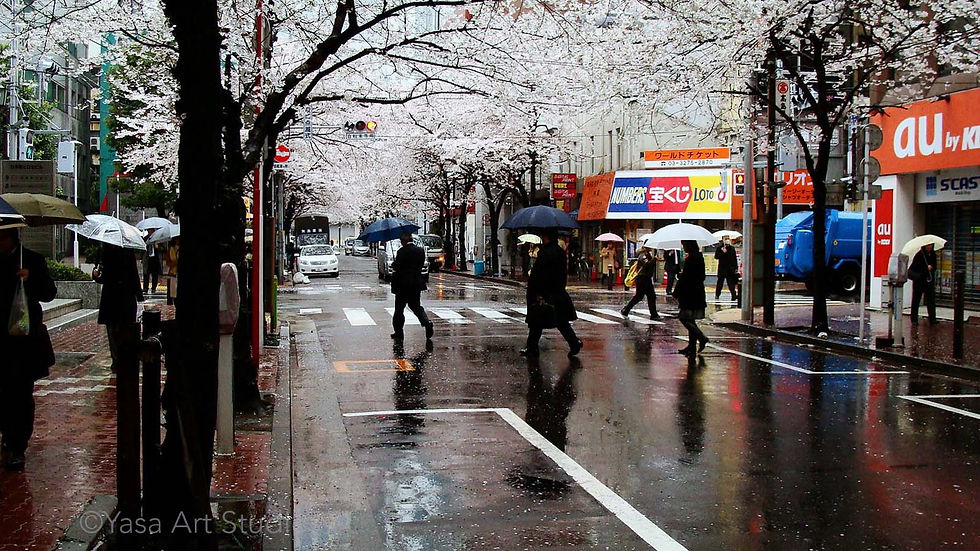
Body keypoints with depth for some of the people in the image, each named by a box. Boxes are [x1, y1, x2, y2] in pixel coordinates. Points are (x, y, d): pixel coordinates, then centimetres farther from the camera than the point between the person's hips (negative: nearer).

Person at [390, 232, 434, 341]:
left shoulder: (402, 251, -15)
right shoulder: (420, 250, 4)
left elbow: (397, 267, -14)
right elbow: (420, 265, 8)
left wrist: (393, 264, 6)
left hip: (403, 284, -6)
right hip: (416, 283, 6)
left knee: (399, 308, 6)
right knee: (416, 306, 15)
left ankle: (399, 332, 10)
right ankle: (427, 323, -7)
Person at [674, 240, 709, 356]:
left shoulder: (690, 259, -17)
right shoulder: (700, 257, 12)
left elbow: (684, 278, -18)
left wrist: (676, 293, -10)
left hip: (689, 295, -9)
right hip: (698, 294, 10)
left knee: (684, 318, -4)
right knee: (690, 320, 12)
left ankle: (702, 338, -12)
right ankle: (692, 346, 13)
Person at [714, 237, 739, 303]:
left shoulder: (732, 249, 11)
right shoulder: (719, 248, 1)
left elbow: (735, 258, 14)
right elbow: (716, 256, -10)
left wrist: (736, 268, 9)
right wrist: (722, 252, -22)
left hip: (730, 269, 2)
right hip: (722, 269, -2)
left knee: (731, 283, -1)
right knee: (720, 283, 6)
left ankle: (734, 296, -4)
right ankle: (717, 296, 18)